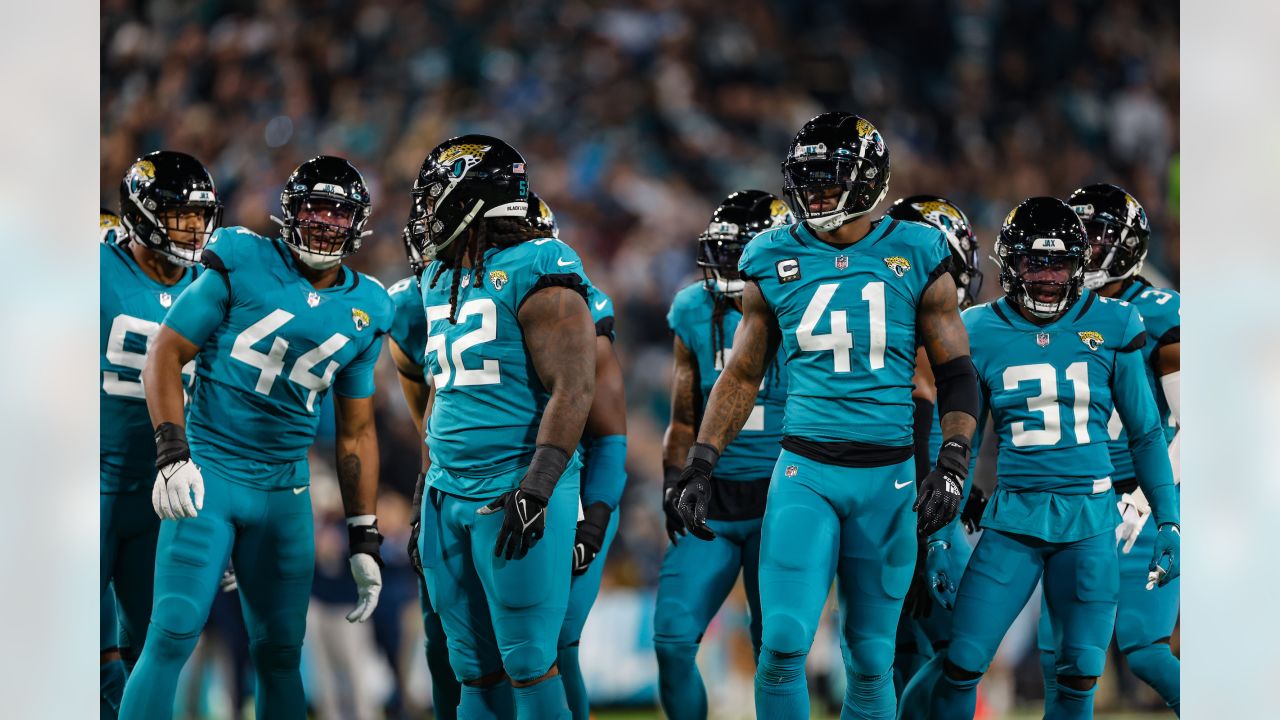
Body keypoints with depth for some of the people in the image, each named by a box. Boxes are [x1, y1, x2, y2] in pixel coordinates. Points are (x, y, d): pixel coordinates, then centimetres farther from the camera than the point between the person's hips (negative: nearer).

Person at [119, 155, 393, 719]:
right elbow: (165, 356, -4)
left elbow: (356, 431, 15)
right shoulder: (243, 266, -5)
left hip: (285, 490, 4)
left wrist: (364, 539, 12)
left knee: (280, 652, 8)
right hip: (209, 470, -4)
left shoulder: (364, 310, 9)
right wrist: (173, 456, -15)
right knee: (173, 634, -14)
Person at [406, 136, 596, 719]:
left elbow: (572, 387, -17)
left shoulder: (533, 274, -11)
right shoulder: (440, 281, 15)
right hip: (449, 492, 8)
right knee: (475, 670, 9)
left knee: (527, 663, -7)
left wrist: (538, 485, -23)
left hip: (517, 492, -8)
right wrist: (429, 490, 23)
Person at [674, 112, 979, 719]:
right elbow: (742, 377, 13)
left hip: (887, 477, 0)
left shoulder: (916, 258, 2)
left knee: (871, 660, 6)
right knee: (783, 646, -13)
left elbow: (956, 374, 6)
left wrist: (953, 465, -7)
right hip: (805, 473, 0)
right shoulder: (775, 261, 5)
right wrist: (700, 468, 5)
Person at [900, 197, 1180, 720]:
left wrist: (1168, 522, 7)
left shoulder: (1110, 328, 3)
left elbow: (1146, 433, 11)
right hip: (1013, 516, 0)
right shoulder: (983, 333, 3)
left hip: (1089, 520, 0)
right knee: (961, 667, -7)